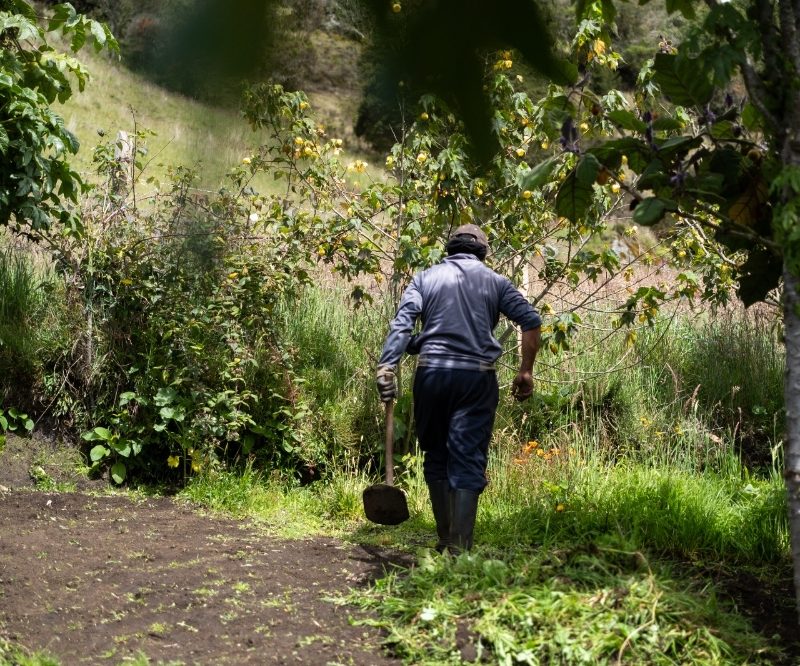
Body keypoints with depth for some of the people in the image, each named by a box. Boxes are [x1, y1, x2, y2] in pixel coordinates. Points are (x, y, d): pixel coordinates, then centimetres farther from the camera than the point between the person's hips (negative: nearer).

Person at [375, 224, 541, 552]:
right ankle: (459, 545, -8)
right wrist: (525, 372, 7)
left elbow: (401, 324, -3)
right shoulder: (495, 281, 13)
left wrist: (386, 367, -10)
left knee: (436, 457, 14)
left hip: (432, 374, 1)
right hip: (478, 377, -1)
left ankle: (445, 539, 18)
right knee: (468, 461, 0)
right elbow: (531, 320, 2)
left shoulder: (425, 279, 11)